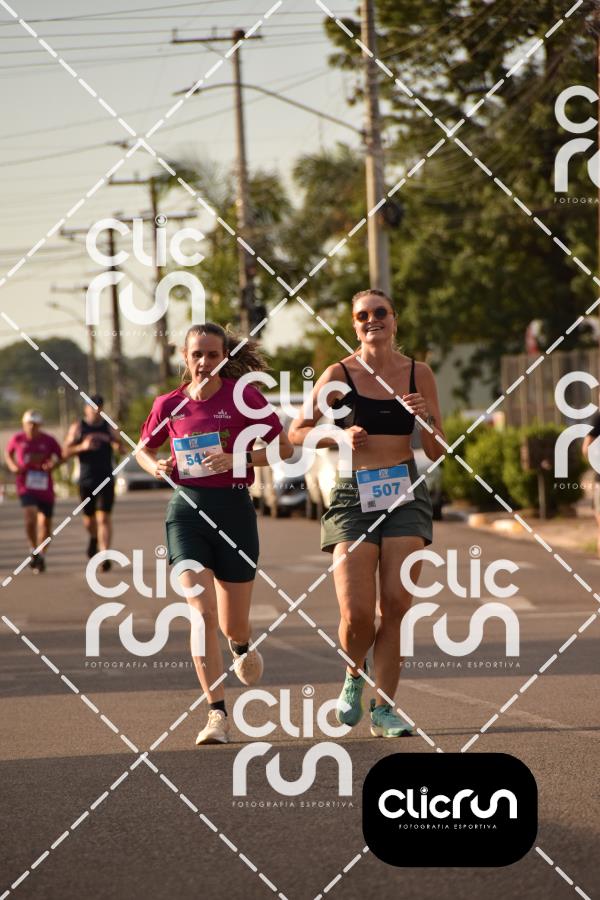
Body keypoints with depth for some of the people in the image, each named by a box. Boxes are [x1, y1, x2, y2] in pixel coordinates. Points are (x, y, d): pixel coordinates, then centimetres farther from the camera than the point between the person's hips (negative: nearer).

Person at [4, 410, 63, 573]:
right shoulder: (18, 439, -3)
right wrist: (13, 466, -3)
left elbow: (61, 457, 6)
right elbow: (7, 453, 16)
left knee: (45, 522, 9)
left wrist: (53, 465, -15)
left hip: (45, 487, 1)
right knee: (30, 517, -22)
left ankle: (41, 557, 29)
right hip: (25, 485, -1)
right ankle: (34, 552, -2)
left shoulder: (48, 440, -6)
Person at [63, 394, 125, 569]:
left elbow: (122, 449, 2)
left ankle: (105, 555, -18)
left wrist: (110, 439, -18)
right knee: (88, 520, 11)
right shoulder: (77, 427, 4)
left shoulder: (109, 427, 7)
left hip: (106, 480, -1)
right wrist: (82, 447, -17)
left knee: (104, 517, -12)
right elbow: (65, 452, 0)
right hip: (86, 481, 1)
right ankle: (94, 538, 44)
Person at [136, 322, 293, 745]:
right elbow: (144, 448, 21)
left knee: (233, 625, 7)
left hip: (233, 508, -1)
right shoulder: (169, 404, 5)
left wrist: (240, 458, -16)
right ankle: (218, 715, -14)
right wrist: (157, 466, -3)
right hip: (187, 508, 1)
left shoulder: (244, 396, -3)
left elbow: (285, 448, 0)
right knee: (201, 611, -17)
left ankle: (242, 646, 47)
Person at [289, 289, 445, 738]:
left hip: (405, 494, 2)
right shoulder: (340, 375, -1)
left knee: (396, 605, -6)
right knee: (357, 613, -10)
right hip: (354, 494, -2)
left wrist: (426, 419, -10)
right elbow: (297, 432, 4)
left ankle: (384, 708, 5)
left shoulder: (419, 373, 5)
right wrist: (339, 437, -12)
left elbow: (436, 452, 9)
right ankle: (355, 675, 23)